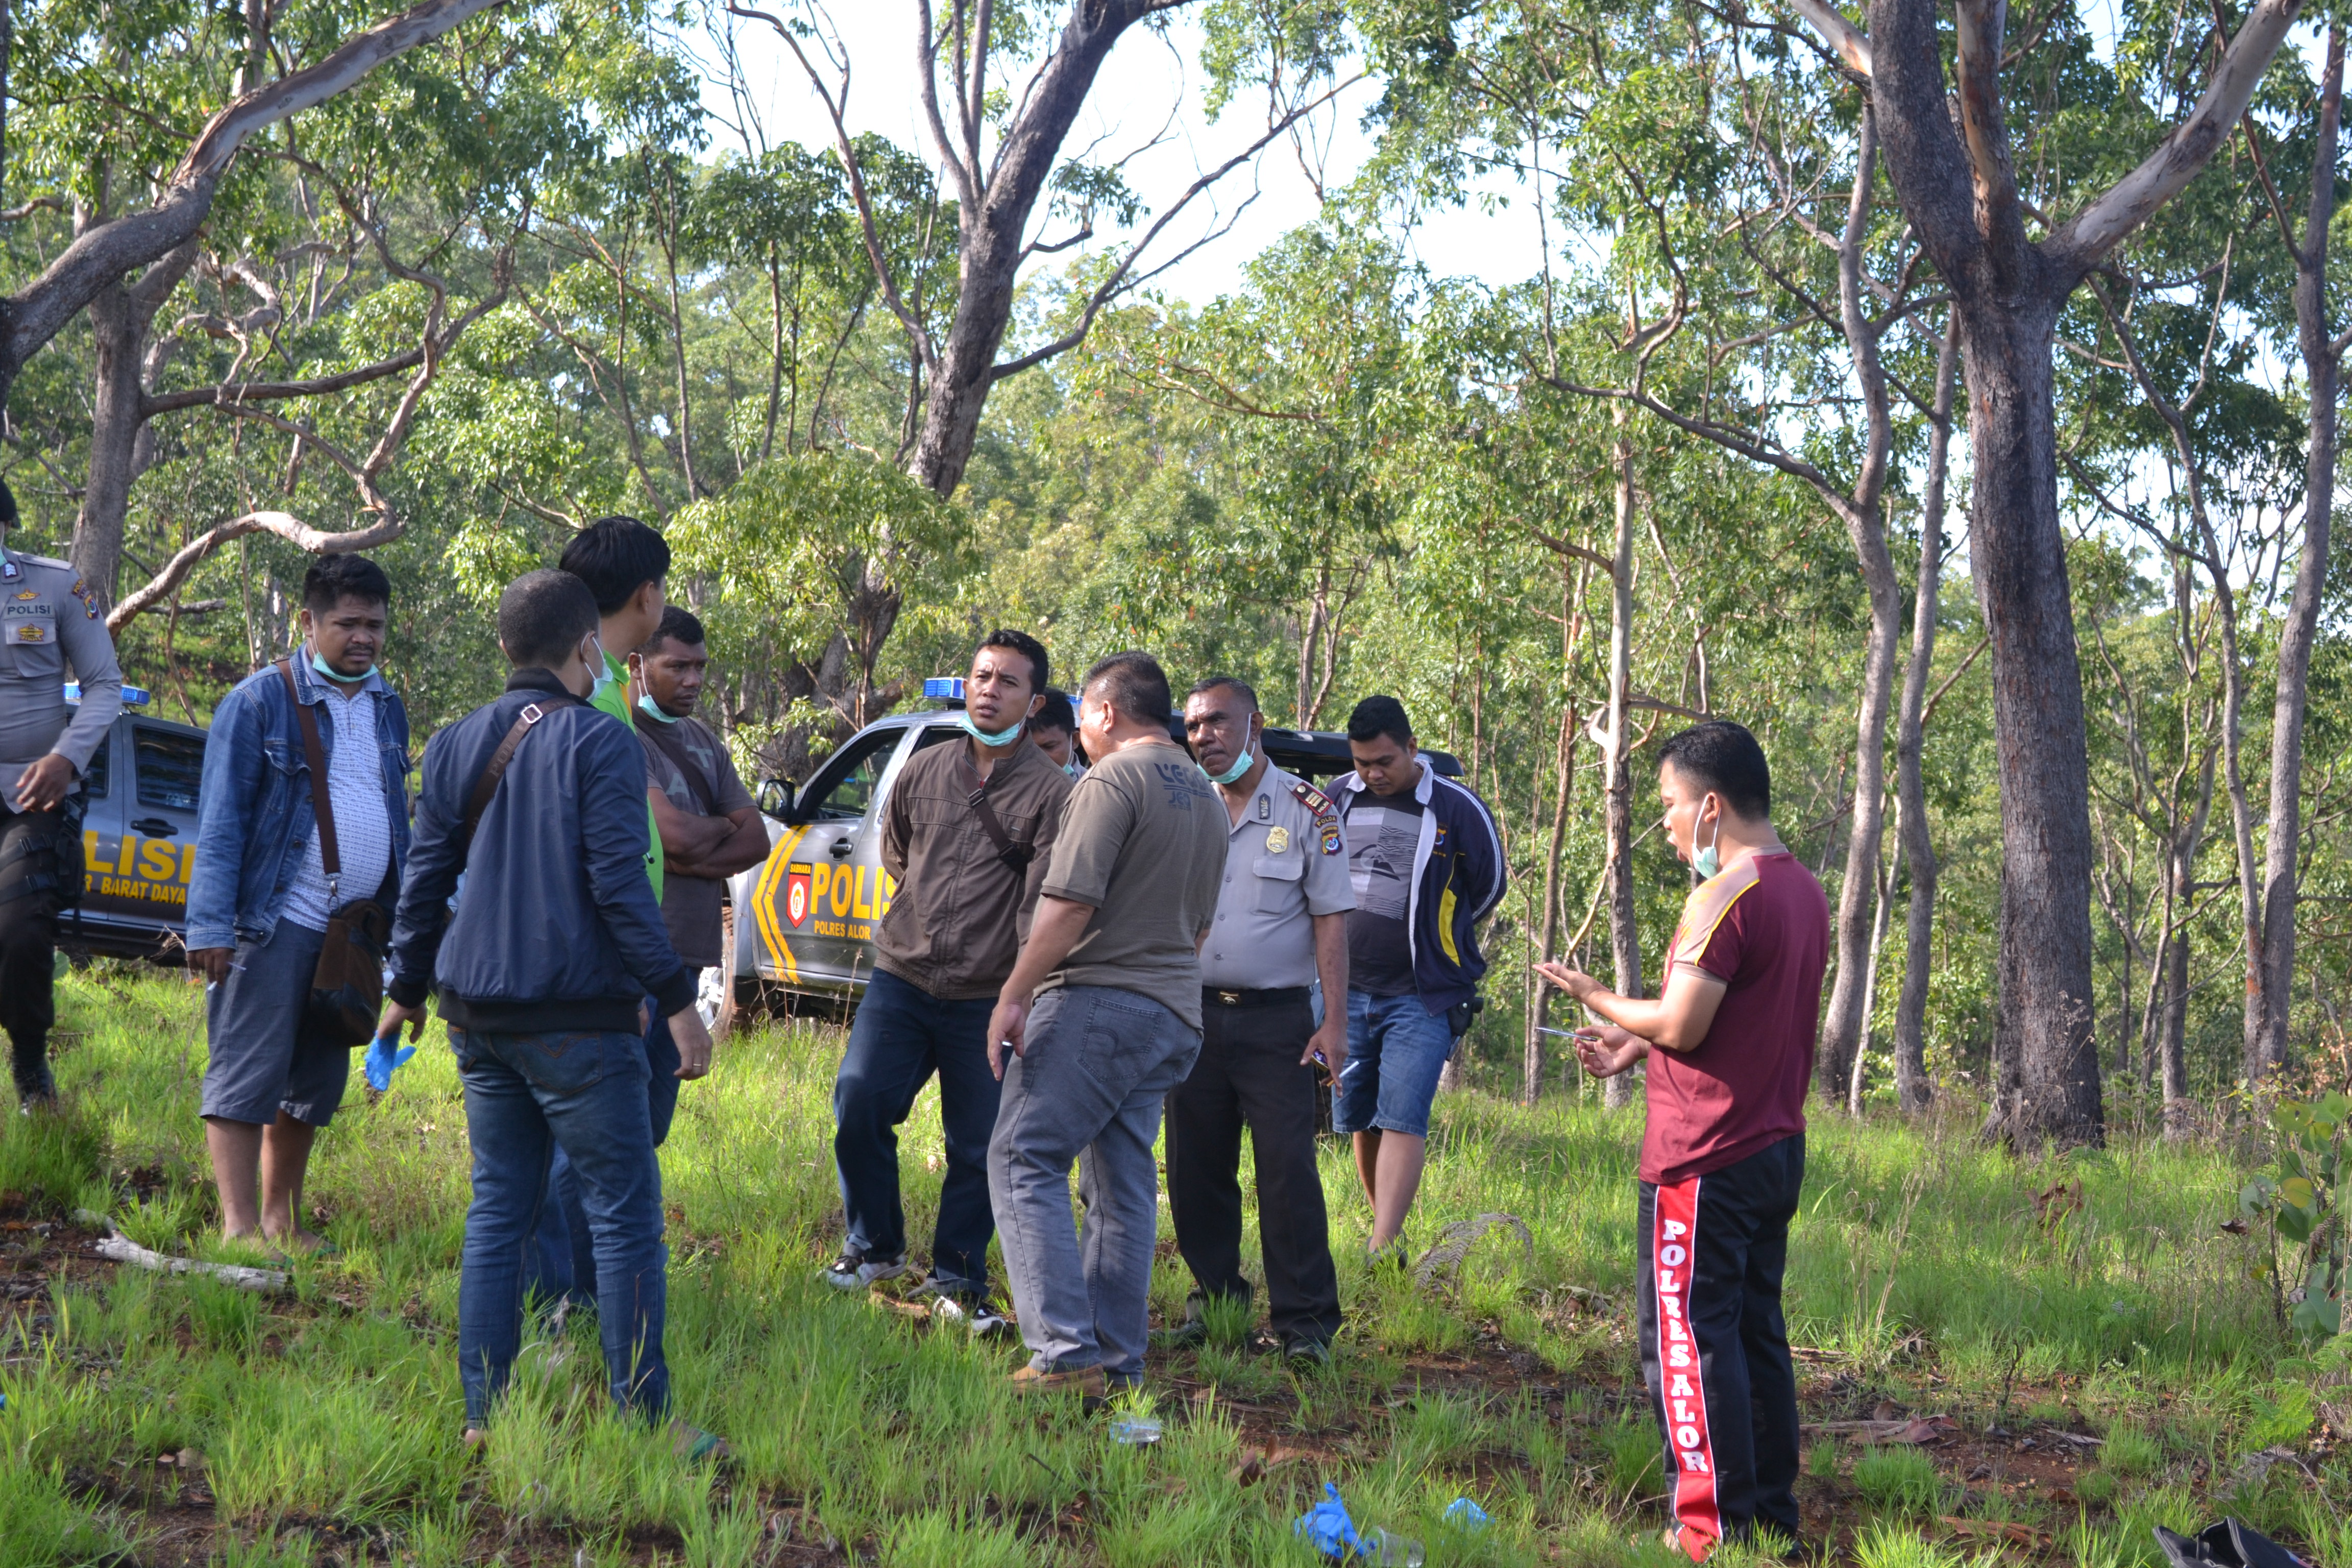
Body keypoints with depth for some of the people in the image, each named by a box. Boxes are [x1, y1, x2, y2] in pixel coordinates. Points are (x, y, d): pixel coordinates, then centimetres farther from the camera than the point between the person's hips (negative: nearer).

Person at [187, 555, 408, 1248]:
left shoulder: (387, 709, 14)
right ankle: (239, 1228, -6)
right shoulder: (261, 699, -5)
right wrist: (212, 925, -14)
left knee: (316, 1083, 11)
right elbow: (220, 820, -8)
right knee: (246, 1076, -5)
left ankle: (280, 1219, 21)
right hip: (278, 923, -7)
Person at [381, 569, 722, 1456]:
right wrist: (677, 999, -10)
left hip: (480, 1017, 7)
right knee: (624, 1217, -1)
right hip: (575, 1018, -6)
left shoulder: (456, 745, 10)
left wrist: (408, 988, 24)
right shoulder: (600, 743, -9)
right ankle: (644, 1416, 0)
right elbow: (618, 885, -15)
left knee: (497, 1212, 13)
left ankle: (484, 1414, 12)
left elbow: (424, 878, 13)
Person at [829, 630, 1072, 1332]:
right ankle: (875, 1246, 12)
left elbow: (1042, 910, -10)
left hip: (986, 1001, -3)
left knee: (978, 1147, 2)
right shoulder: (923, 772, 8)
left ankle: (958, 1281, 17)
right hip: (901, 980, 3)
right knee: (859, 1103, -9)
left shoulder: (1050, 793, -5)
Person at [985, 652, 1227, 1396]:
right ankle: (1117, 1362, 10)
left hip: (1100, 1000, -9)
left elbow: (1069, 907, -17)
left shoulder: (1113, 781, -9)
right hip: (1175, 1013, 9)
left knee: (1025, 1162, -7)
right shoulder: (1207, 799, 20)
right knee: (1124, 1188, 11)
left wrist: (1013, 996, -14)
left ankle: (1066, 1353, -16)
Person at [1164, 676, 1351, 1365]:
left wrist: (1335, 1019, -8)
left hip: (1276, 1019, -4)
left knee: (1288, 1171, -9)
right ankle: (1213, 1301, 20)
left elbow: (1330, 918, -2)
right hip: (1193, 1014, 4)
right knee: (1196, 1170, 7)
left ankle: (1305, 1320, -3)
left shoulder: (1306, 811, -1)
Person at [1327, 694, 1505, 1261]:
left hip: (1421, 999, -4)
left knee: (1402, 1121, -12)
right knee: (1359, 1122, 8)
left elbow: (1488, 889, 9)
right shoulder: (1338, 800, 7)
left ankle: (1385, 1250, -18)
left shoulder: (1457, 809, -4)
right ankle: (1386, 1227, 21)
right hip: (1347, 992, 5)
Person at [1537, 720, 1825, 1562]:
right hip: (1776, 1148, 9)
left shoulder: (1724, 898, -18)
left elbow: (1681, 1026, -20)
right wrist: (1635, 1045, 15)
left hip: (1706, 1161, -9)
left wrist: (1598, 1000, -4)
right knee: (1756, 1329, 15)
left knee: (1686, 1335, -4)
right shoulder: (1803, 891, 12)